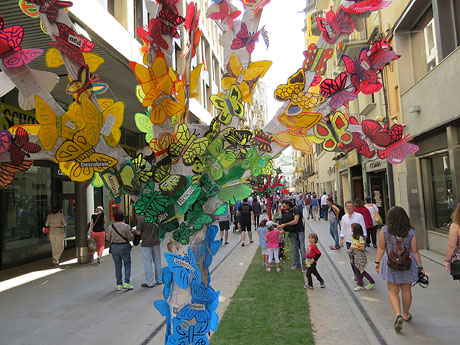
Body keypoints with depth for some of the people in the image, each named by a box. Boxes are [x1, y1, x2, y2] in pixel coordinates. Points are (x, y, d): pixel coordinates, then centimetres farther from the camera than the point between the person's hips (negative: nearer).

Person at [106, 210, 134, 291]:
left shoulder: (110, 227, -4)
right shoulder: (126, 226, -12)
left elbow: (108, 239, 2)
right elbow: (130, 238, -8)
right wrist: (130, 233, 11)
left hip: (114, 247, 3)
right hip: (124, 247, -3)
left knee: (118, 266, 13)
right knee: (127, 265, 11)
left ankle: (119, 285, 15)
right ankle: (126, 283, 2)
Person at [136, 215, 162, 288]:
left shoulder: (141, 217, -15)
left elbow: (139, 232, -12)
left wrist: (135, 229, 9)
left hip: (146, 243, -5)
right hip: (156, 241, 5)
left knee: (148, 262, 4)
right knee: (157, 261, 14)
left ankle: (150, 282, 10)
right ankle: (159, 280, 26)